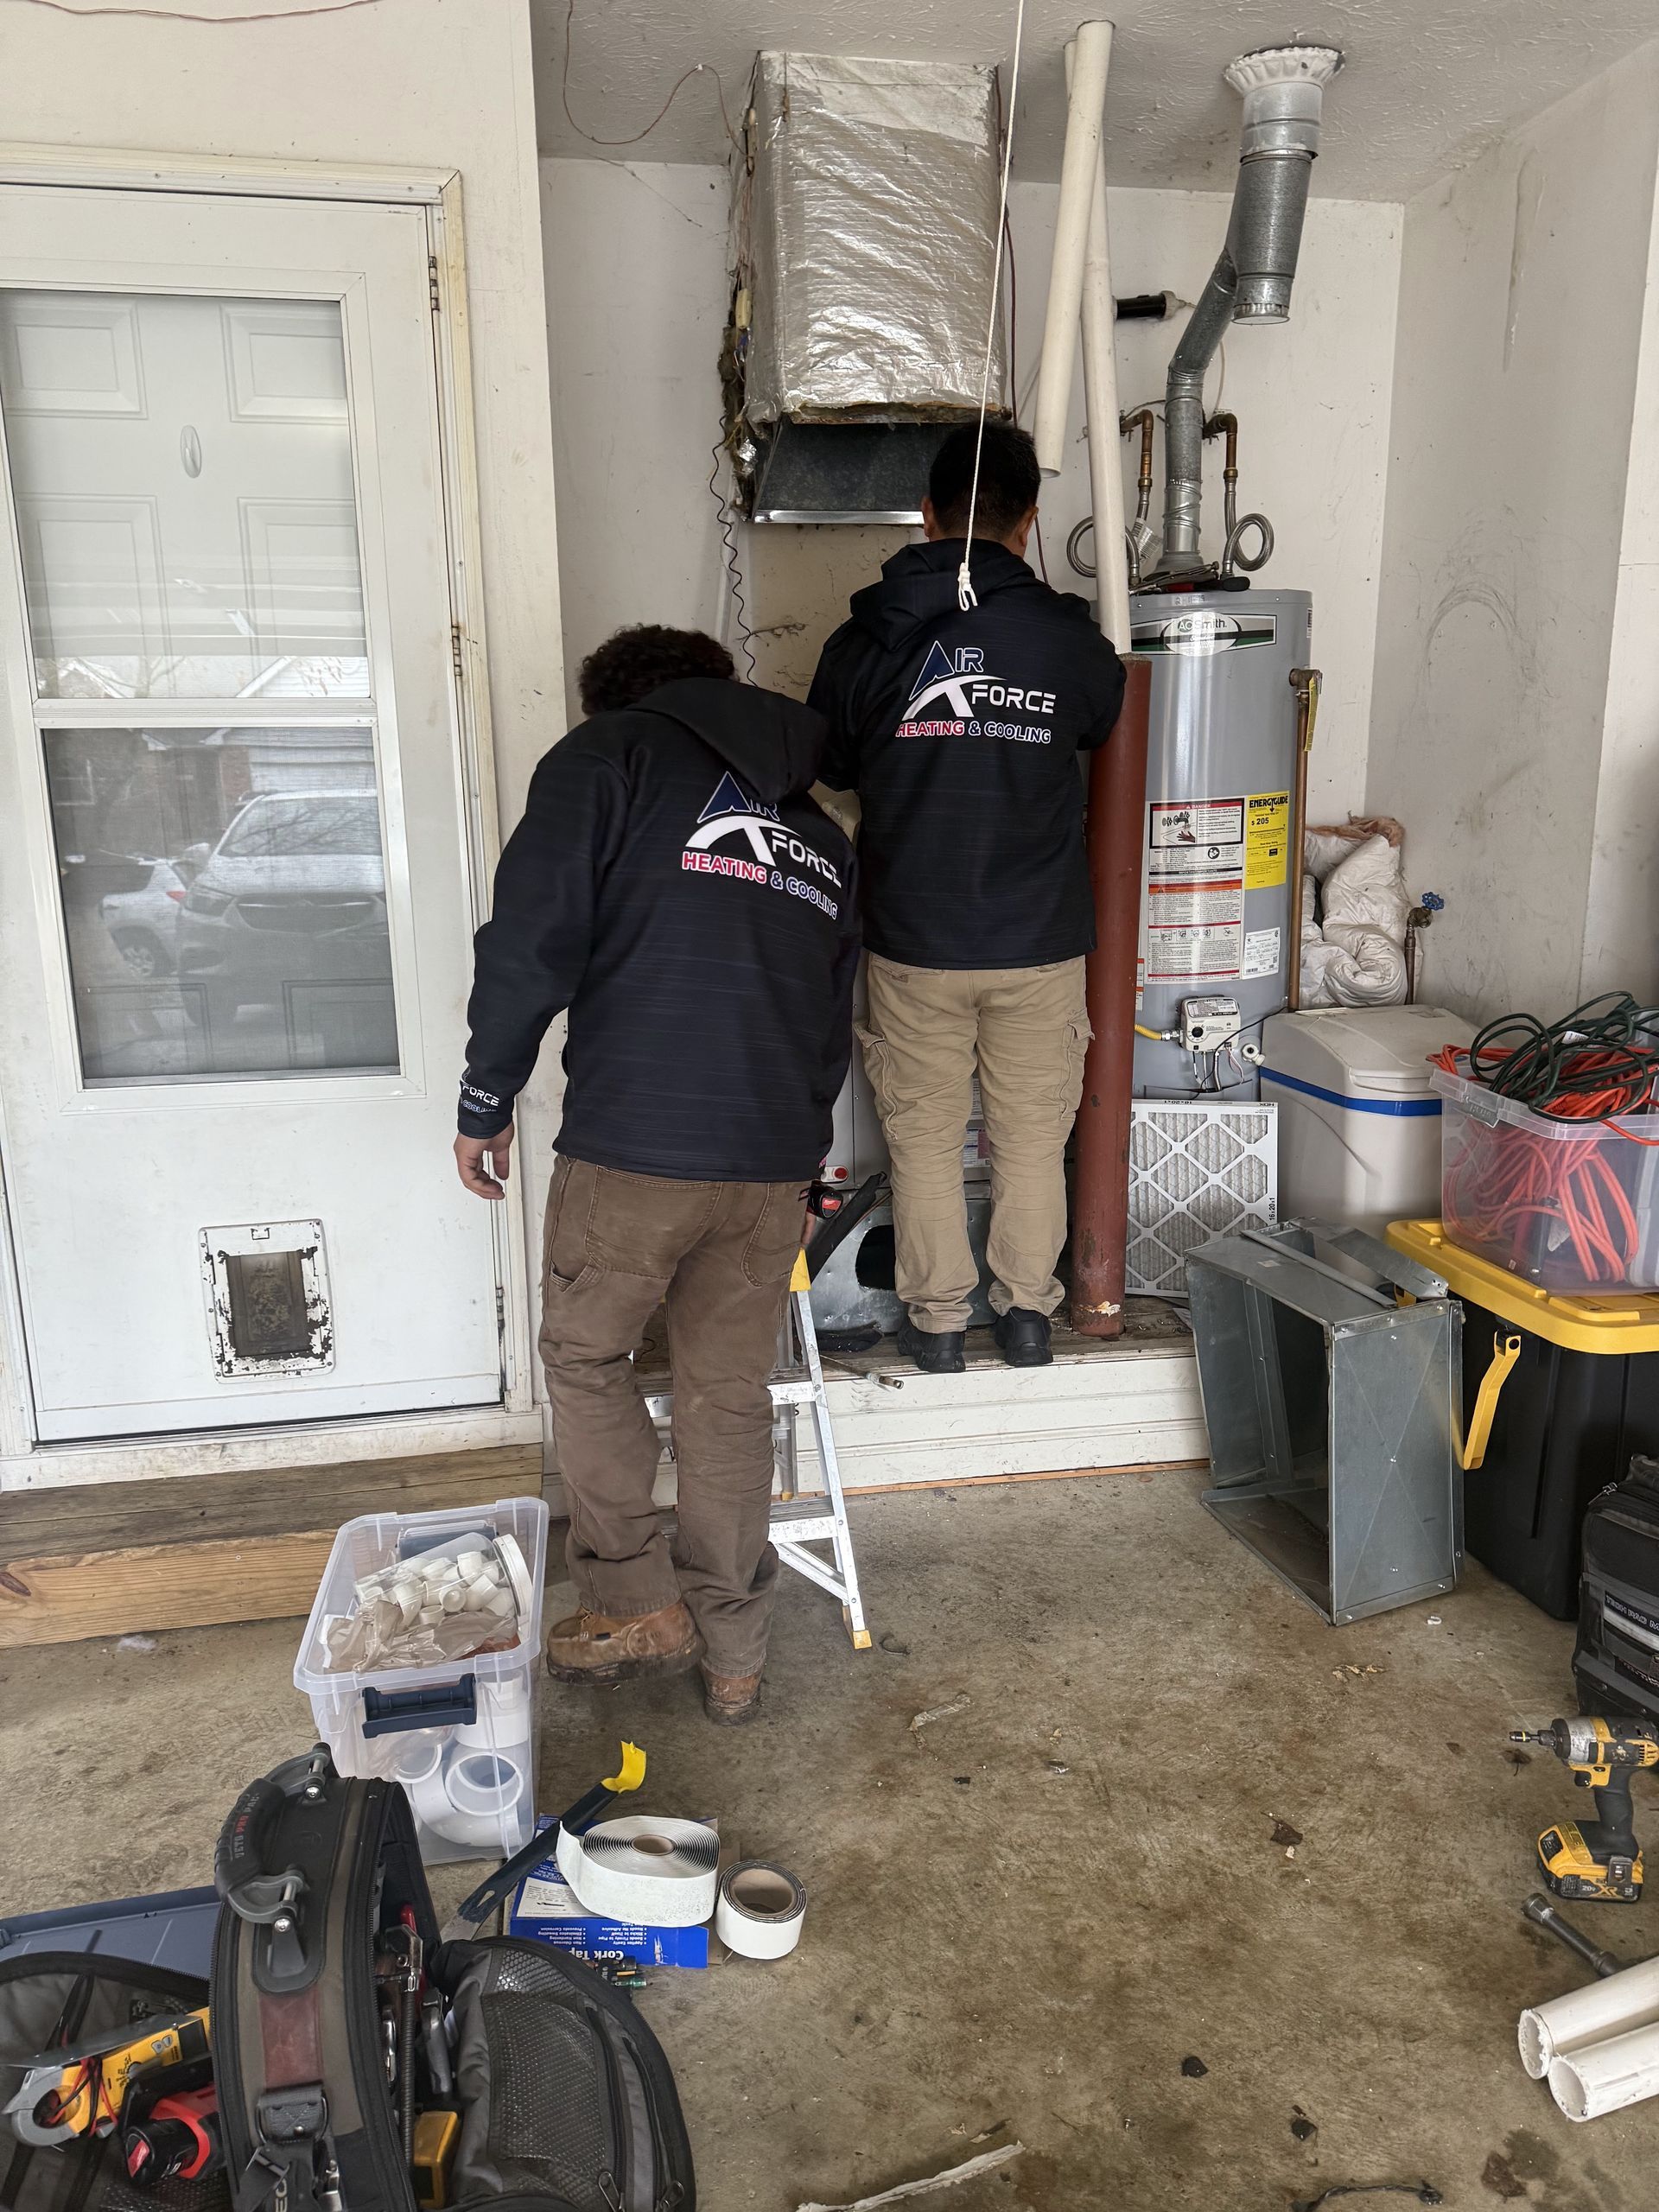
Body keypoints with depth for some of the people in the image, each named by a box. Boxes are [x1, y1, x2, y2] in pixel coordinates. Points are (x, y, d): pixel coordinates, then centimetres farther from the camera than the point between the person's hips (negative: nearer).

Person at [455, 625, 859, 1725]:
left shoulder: (610, 756, 5)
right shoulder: (820, 831, 22)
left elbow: (531, 939, -7)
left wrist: (488, 1099, 2)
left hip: (631, 1146, -5)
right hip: (776, 1161, 5)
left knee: (586, 1356, 18)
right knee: (731, 1396, 15)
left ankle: (640, 1604, 24)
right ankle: (732, 1655, 27)